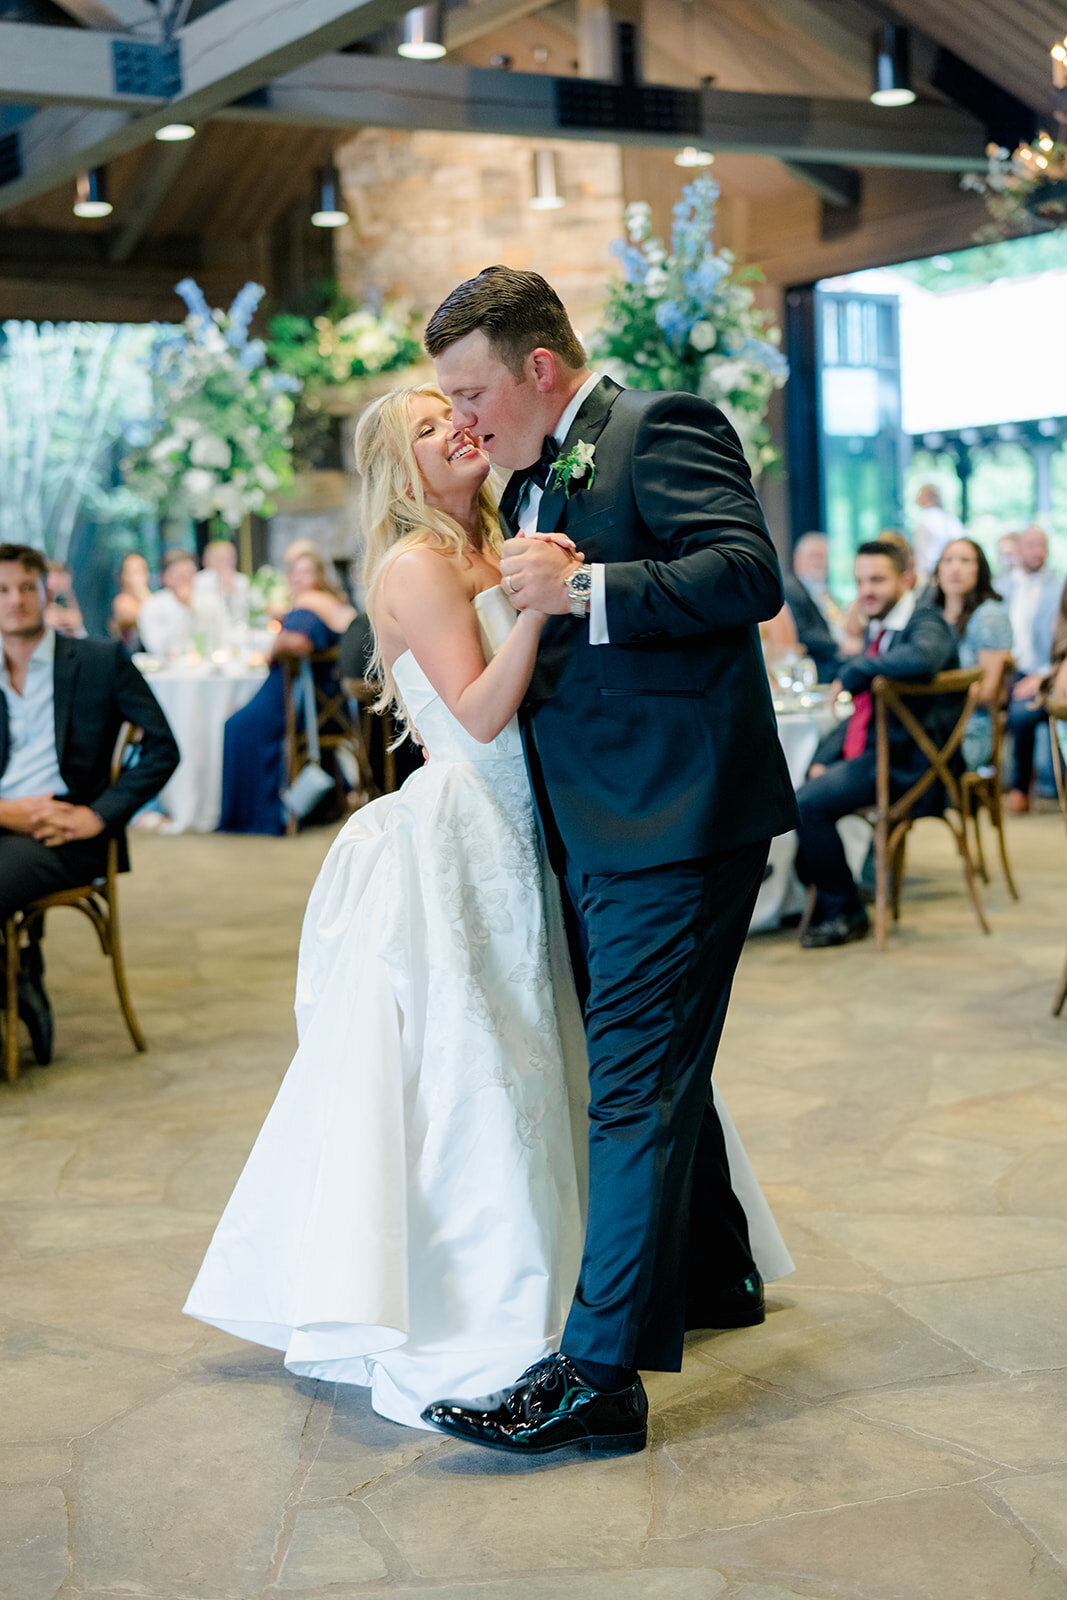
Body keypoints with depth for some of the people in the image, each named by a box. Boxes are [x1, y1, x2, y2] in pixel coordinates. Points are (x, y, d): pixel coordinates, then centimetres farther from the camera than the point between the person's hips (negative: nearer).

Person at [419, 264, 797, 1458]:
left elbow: (750, 576, -21)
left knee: (637, 1083, -9)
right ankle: (713, 1275, 38)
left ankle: (600, 1374, -7)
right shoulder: (532, 481, 18)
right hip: (595, 824, 10)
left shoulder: (662, 429, -9)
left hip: (674, 821, -10)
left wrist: (582, 589, -25)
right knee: (650, 1063, 19)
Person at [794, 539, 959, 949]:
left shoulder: (927, 624, -10)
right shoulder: (877, 631, 18)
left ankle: (846, 914, -7)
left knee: (808, 803, -23)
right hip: (864, 753, 9)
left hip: (902, 761, -9)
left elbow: (921, 659, -36)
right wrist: (824, 758, 7)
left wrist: (851, 672, -22)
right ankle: (812, 897, 10)